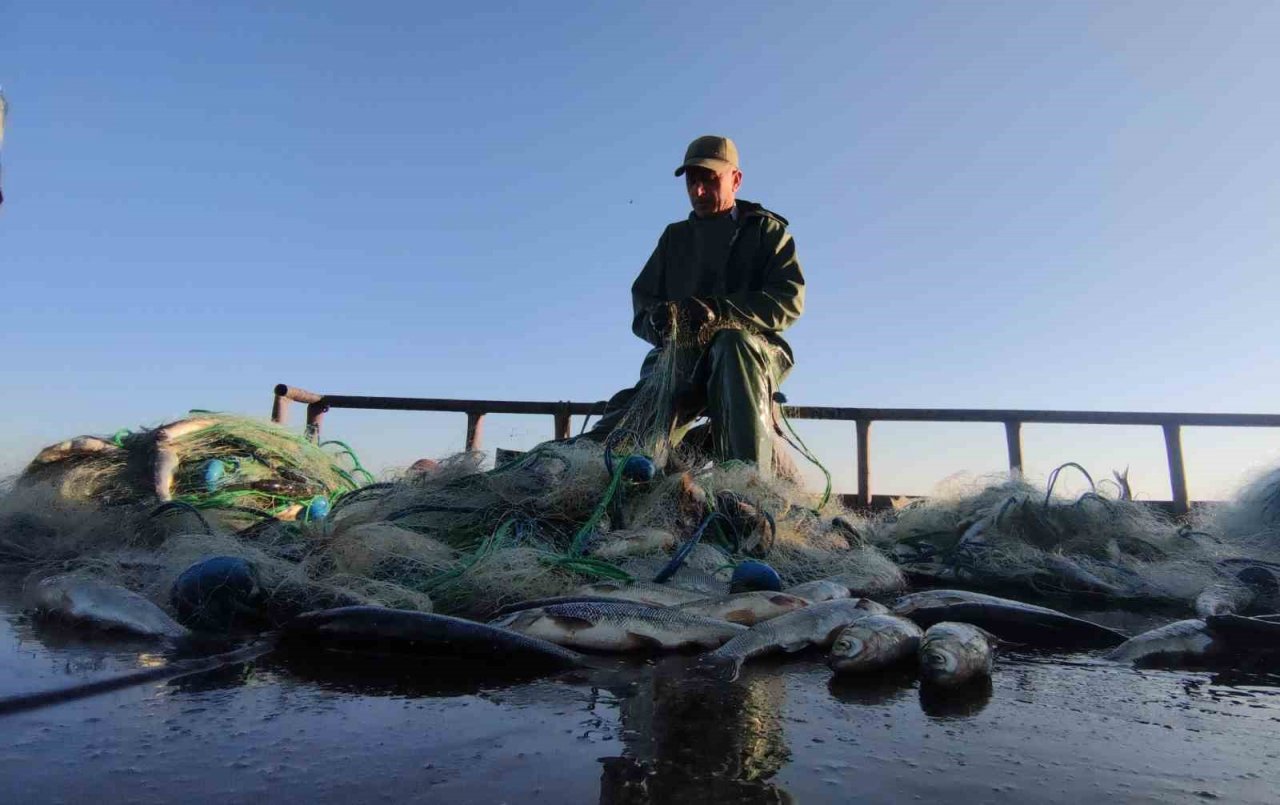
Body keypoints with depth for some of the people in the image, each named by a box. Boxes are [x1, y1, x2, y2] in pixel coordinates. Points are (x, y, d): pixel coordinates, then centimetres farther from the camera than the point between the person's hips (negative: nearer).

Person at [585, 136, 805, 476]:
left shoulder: (767, 230, 15)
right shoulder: (675, 236, 25)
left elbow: (789, 300, -2)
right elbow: (642, 301, 16)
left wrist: (719, 312, -20)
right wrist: (662, 321, -11)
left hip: (753, 349, -3)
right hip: (678, 357, 4)